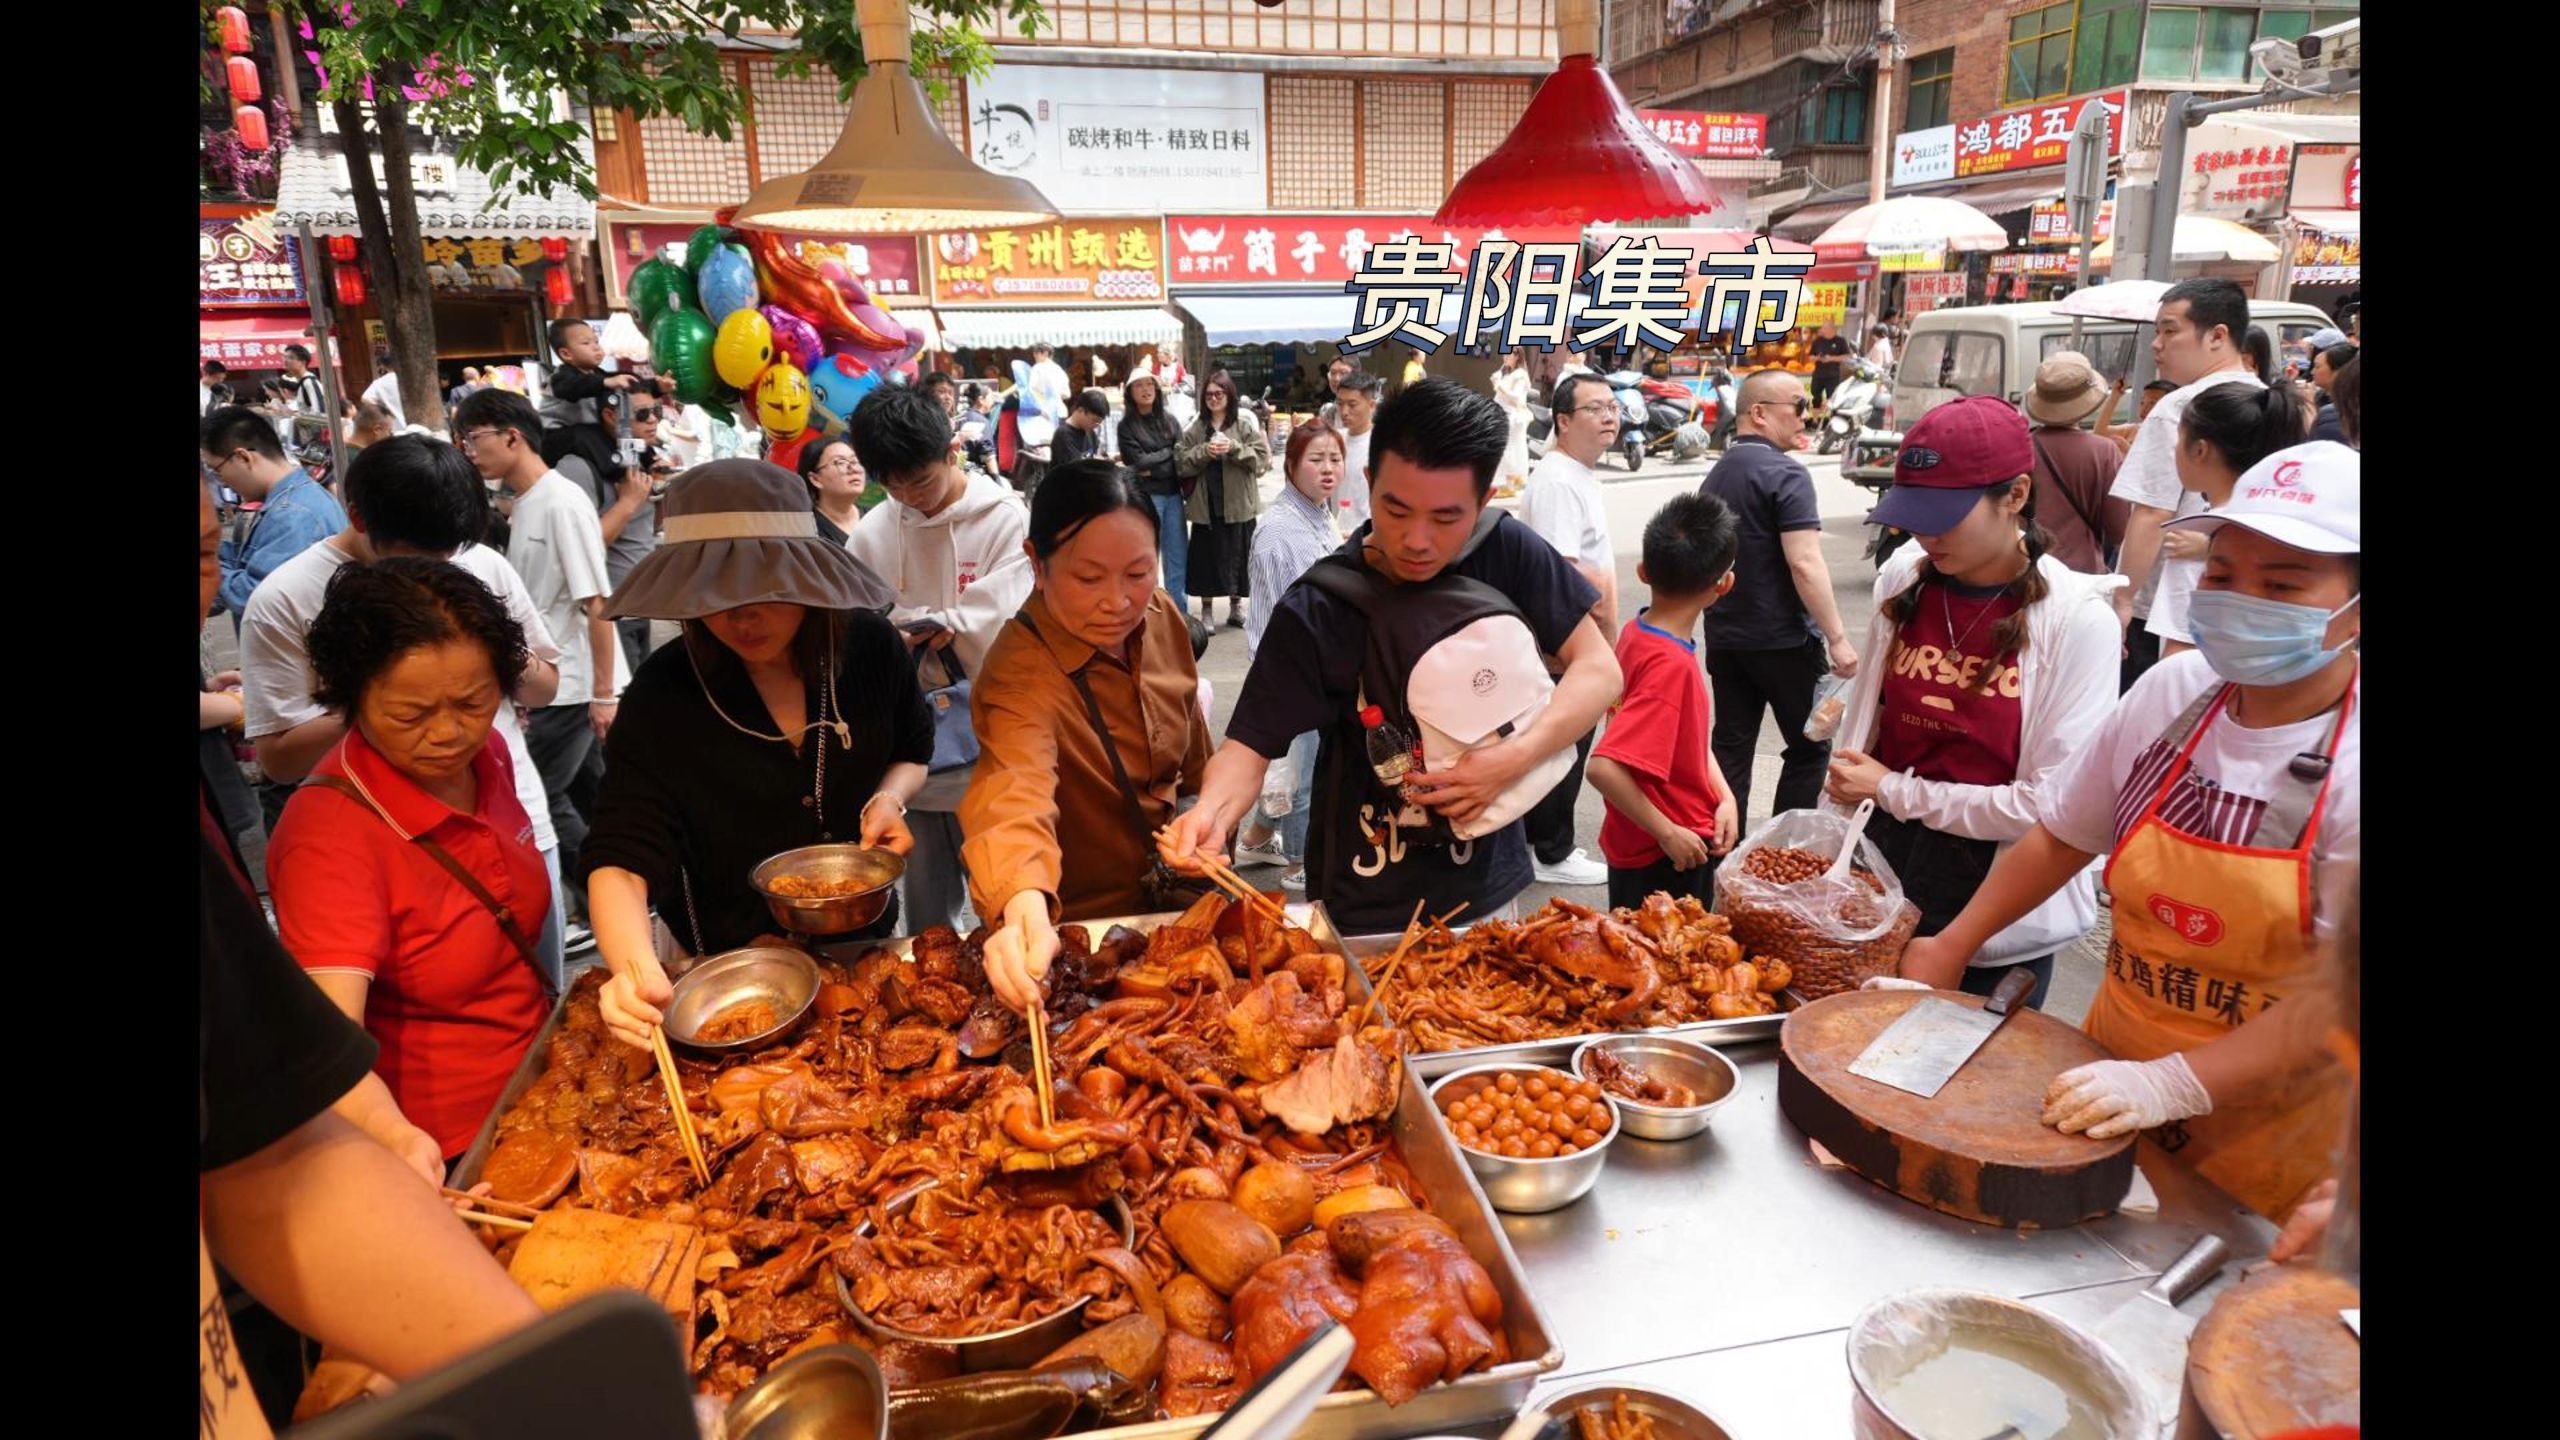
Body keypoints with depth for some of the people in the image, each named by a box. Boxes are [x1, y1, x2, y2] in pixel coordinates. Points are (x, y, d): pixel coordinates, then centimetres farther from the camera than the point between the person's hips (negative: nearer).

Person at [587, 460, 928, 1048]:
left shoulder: (872, 647, -14)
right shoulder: (664, 696, -21)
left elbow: (913, 751, 6)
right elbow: (620, 859, -26)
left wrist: (889, 797, -17)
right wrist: (636, 970, -45)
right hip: (733, 967, -2)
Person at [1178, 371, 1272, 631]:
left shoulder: (1246, 423, -1)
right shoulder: (1196, 427, 5)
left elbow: (1262, 458, -7)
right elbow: (1181, 463, 1)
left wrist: (1233, 448, -18)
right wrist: (1204, 452, -15)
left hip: (1239, 503, -1)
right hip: (1206, 503, 1)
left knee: (1239, 555, 9)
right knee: (1207, 557, 6)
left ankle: (1236, 607, 25)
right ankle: (1206, 611, 17)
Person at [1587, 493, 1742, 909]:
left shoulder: (1637, 632, -2)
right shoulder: (1671, 665, -28)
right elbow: (1603, 767, -35)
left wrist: (1725, 797, -1)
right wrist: (1669, 833, -25)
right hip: (1663, 859, -8)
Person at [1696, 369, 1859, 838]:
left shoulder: (1715, 476, 12)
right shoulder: (1784, 473, -14)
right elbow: (1805, 563, -22)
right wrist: (1837, 637, -19)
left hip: (1724, 638, 7)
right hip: (1783, 640, -7)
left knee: (1731, 749, 11)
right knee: (1809, 748, 6)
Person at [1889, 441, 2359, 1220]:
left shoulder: (2345, 764, -19)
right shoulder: (2176, 689, -5)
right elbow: (2062, 835, 6)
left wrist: (2173, 1085, -28)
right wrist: (1949, 949, 5)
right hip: (2113, 1081, 4)